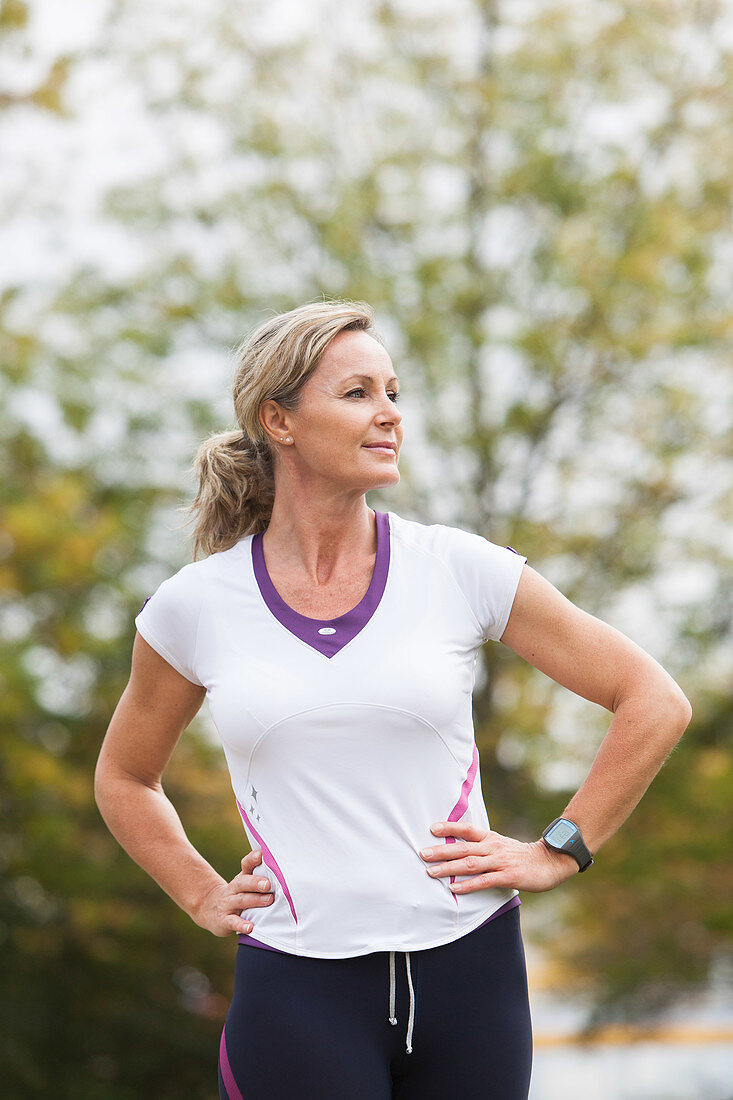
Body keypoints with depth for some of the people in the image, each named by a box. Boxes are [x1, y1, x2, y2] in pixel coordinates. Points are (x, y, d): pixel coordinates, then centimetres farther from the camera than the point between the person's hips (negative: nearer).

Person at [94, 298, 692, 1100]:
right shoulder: (196, 607, 2)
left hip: (467, 971, 1)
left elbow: (655, 703, 6)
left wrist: (558, 852, 3)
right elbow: (124, 780, 20)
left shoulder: (459, 571, 1)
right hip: (296, 987, 0)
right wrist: (203, 897, 9)